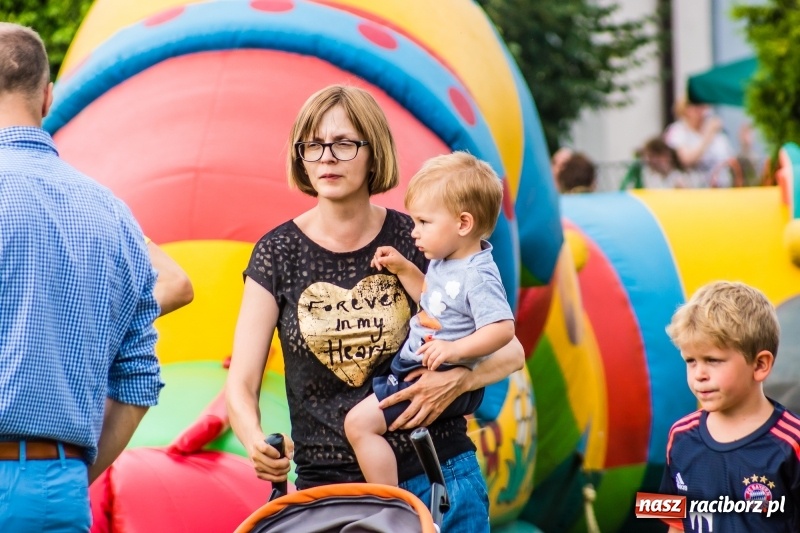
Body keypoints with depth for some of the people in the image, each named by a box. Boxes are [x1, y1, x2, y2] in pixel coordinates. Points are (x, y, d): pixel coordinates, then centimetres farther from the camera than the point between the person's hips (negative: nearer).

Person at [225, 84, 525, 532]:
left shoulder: (415, 241, 0)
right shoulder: (279, 253, 0)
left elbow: (510, 351, 4)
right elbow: (241, 384, -3)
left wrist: (457, 380, -17)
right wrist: (257, 444, -24)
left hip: (435, 480, 0)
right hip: (327, 486, 0)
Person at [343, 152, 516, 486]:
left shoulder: (478, 277, -22)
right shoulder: (444, 262, 8)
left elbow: (503, 328, -31)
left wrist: (455, 349, -39)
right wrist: (403, 270, 16)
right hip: (412, 367, 11)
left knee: (360, 422, -17)